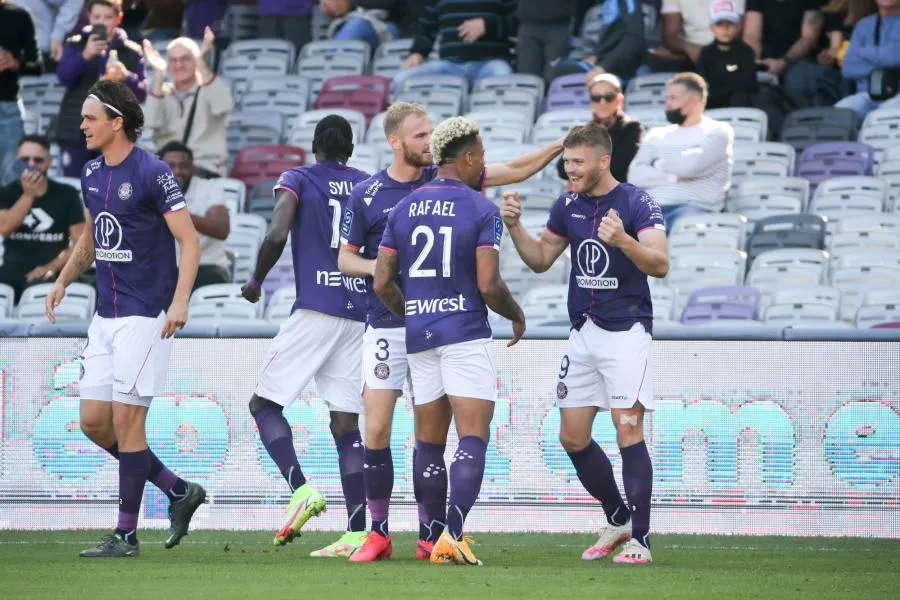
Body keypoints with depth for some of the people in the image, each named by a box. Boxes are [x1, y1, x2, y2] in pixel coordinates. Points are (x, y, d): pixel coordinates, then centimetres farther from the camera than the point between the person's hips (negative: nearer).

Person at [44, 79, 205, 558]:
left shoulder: (152, 173, -12)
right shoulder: (92, 174, 11)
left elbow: (189, 240, -14)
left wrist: (180, 302, -24)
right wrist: (64, 279, 15)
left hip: (145, 315, -8)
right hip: (106, 315, 8)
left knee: (126, 421, -7)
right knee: (93, 421, 6)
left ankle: (126, 534, 2)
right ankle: (179, 491, 19)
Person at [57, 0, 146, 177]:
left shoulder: (131, 51, 4)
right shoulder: (75, 45, 5)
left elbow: (142, 92, 0)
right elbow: (64, 76, -11)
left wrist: (126, 77, -21)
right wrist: (85, 55, -26)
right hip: (76, 132, 0)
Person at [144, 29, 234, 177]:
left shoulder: (209, 89, 7)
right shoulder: (162, 93, 15)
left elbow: (223, 107, -19)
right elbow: (152, 122, -7)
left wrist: (202, 65, -24)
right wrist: (159, 74, -11)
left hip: (206, 169, -3)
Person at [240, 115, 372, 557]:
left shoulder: (297, 180, 1)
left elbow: (277, 234, -14)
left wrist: (256, 279, 2)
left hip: (315, 310, -5)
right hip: (360, 314, 5)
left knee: (264, 403, 5)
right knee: (346, 422, 4)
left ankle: (300, 489, -17)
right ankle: (358, 532, -4)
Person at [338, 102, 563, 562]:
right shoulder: (365, 196, 1)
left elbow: (514, 171, 6)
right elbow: (345, 258, 7)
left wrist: (561, 146, -5)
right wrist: (376, 267, -13)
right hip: (386, 326, -1)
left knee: (431, 434, -1)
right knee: (376, 430, -5)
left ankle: (431, 535, 5)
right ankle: (378, 533, 7)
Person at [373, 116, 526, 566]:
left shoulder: (404, 209, 8)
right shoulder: (481, 211, -7)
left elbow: (381, 283, 7)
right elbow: (488, 285, -14)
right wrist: (516, 315, 6)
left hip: (419, 335, 5)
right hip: (466, 333, -5)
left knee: (429, 441, 13)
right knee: (473, 439, -7)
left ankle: (434, 540, 14)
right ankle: (452, 534, -21)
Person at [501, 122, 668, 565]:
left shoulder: (636, 204, -12)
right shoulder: (568, 206, 8)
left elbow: (659, 265, -23)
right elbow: (540, 260, 18)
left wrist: (624, 241, -41)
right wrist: (514, 226, 1)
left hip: (626, 331, -7)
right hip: (583, 331, 7)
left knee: (628, 432, -11)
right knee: (572, 437, 7)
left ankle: (640, 540, -7)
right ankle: (617, 520, 25)